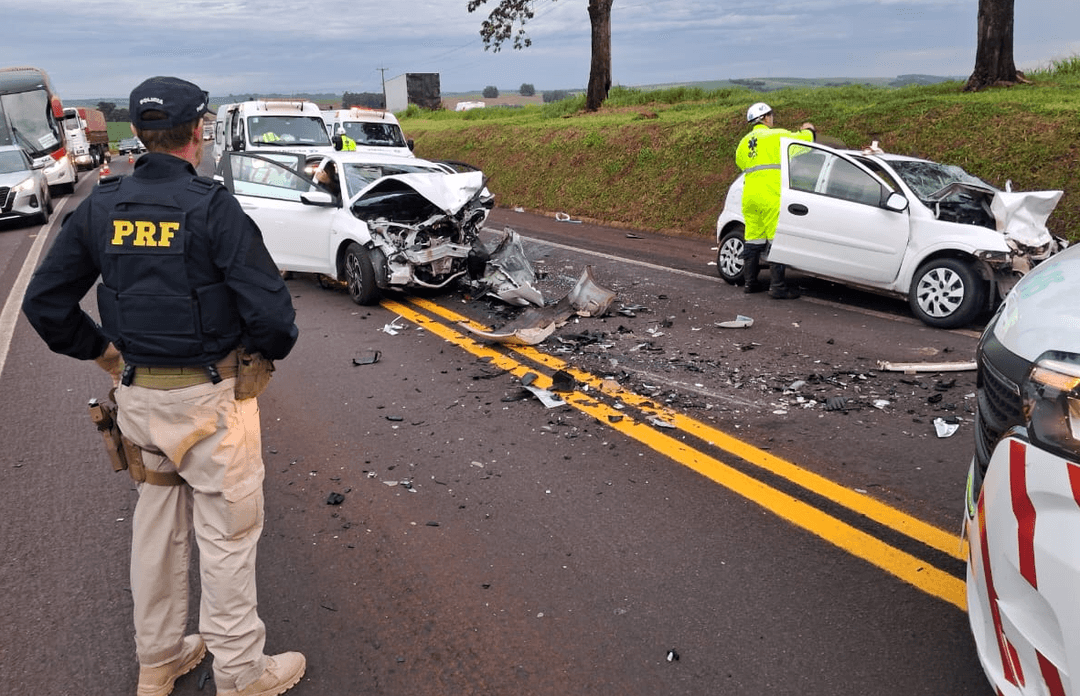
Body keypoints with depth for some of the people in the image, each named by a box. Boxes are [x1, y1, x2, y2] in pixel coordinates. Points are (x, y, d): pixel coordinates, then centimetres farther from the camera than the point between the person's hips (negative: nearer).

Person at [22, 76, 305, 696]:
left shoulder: (100, 208, 1)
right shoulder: (212, 208, -17)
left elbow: (44, 303, 6)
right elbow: (271, 311, -21)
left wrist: (102, 352, 16)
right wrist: (270, 349, 0)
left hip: (137, 396, 6)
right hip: (208, 398, -6)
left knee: (157, 524, 21)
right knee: (227, 535, 8)